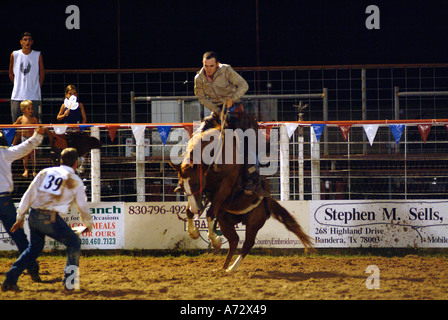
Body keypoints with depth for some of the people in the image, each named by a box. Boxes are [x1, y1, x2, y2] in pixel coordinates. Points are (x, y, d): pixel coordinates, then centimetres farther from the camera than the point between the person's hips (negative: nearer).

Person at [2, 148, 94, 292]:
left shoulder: (45, 172, 15)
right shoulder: (75, 181, 6)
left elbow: (29, 195, 11)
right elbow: (83, 206, 13)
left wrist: (20, 217, 16)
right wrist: (88, 225, 30)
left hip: (34, 215, 5)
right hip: (51, 219, -5)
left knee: (34, 248, 22)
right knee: (74, 243, 15)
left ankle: (10, 280, 14)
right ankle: (69, 281, 8)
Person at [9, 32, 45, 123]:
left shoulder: (38, 55, 3)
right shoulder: (14, 55, 5)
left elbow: (42, 74, 8)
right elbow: (11, 74, 14)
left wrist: (37, 87, 4)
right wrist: (18, 85, 10)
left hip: (33, 96, -1)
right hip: (17, 95, 1)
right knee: (15, 122, 0)